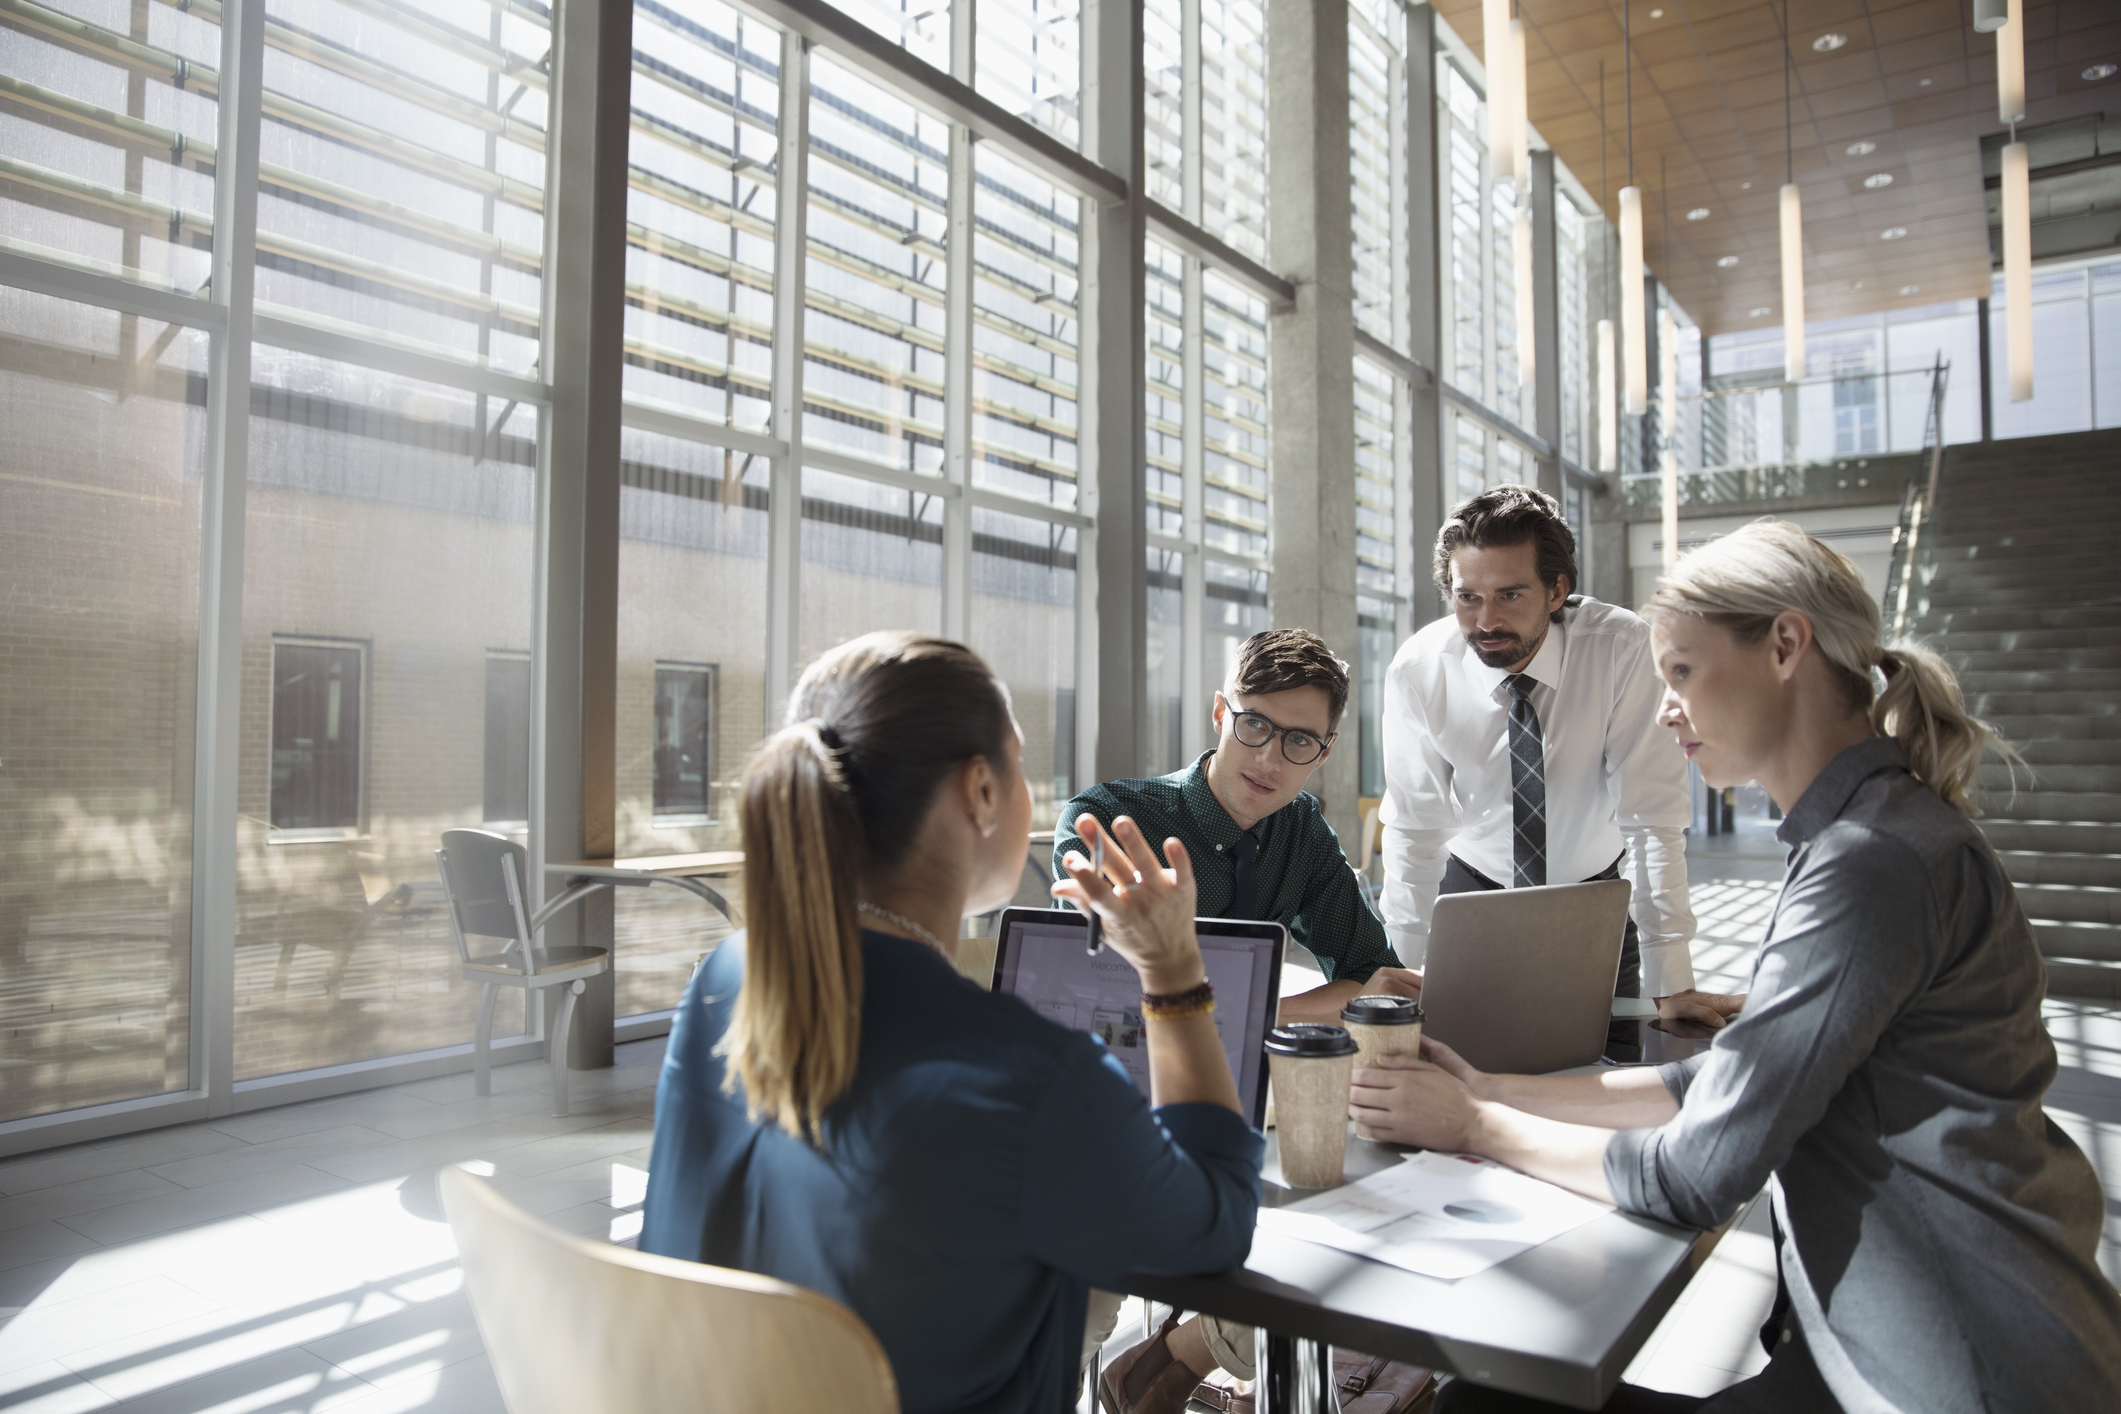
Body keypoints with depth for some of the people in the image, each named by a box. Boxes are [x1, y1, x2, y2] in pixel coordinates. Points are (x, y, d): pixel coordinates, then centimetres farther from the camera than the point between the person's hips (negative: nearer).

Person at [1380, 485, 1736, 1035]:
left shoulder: (1621, 648, -24)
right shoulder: (1417, 671, -21)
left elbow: (1652, 818, -24)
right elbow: (1414, 830, -17)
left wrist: (1672, 988, -28)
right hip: (1474, 891, 0)